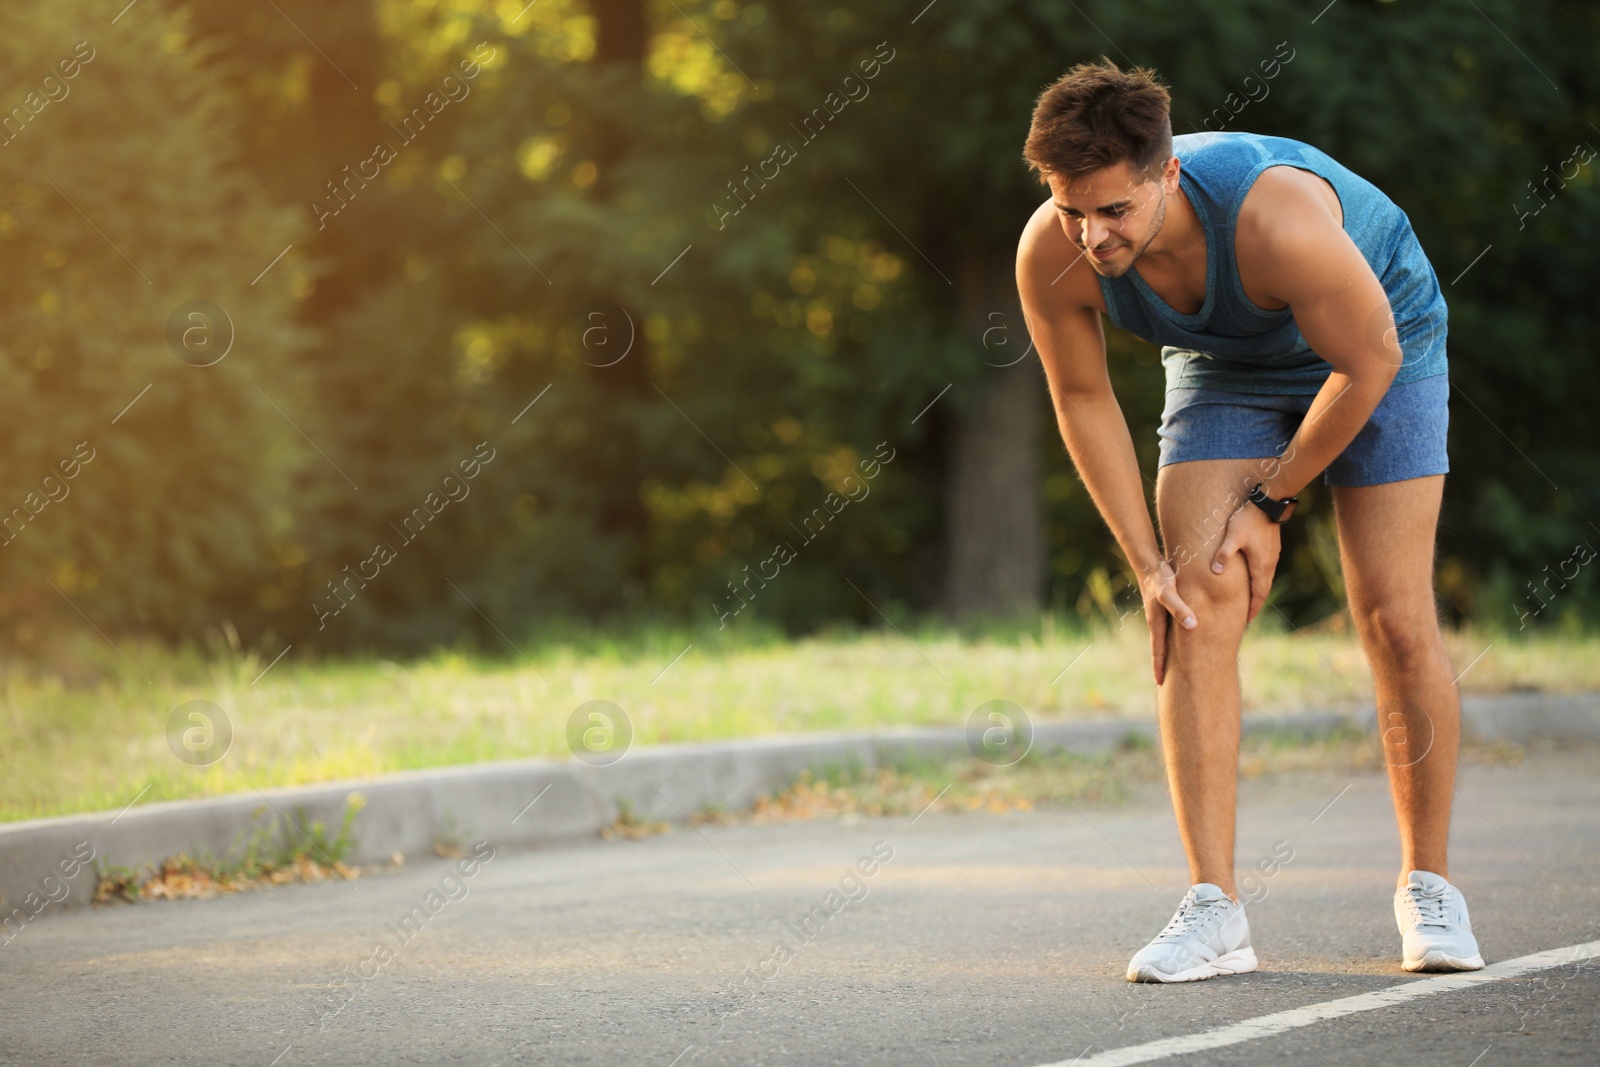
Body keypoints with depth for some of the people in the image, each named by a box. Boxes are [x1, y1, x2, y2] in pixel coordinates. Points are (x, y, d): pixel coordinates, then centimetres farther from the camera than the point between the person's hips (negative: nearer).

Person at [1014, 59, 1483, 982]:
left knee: (1397, 619, -9)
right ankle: (1215, 908, -15)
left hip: (1376, 352, -3)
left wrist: (1272, 501, -17)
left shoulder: (1276, 218, -42)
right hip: (1225, 370, 3)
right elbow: (1083, 399, -10)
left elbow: (1369, 361, -26)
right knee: (1198, 611, -14)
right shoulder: (1051, 257, -28)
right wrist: (1147, 565, -12)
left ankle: (1428, 883, 10)